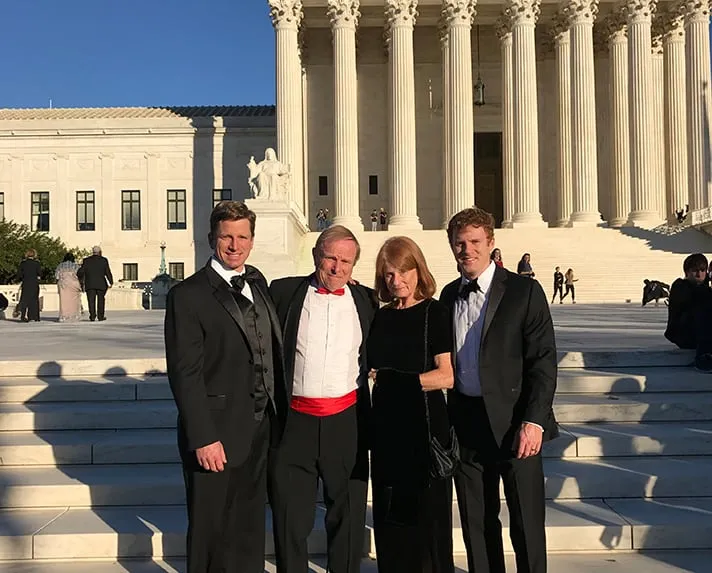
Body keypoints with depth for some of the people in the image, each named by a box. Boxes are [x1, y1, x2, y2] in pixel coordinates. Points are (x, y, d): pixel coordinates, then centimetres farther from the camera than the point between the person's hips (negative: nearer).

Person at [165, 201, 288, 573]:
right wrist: (203, 437, -20)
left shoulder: (257, 282, 9)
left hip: (262, 429, 6)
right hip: (217, 435, -6)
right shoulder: (188, 295, -12)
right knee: (210, 532, 10)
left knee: (249, 529, 20)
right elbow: (185, 373, -16)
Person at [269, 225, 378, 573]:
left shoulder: (365, 300, 6)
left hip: (346, 423, 2)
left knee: (348, 516, 14)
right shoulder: (283, 292, 1)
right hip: (295, 421, -1)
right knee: (290, 518, 8)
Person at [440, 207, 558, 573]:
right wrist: (447, 419, 8)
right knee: (476, 522, 12)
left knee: (526, 523, 3)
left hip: (513, 420, -4)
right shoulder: (448, 295, 10)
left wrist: (534, 421, -16)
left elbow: (544, 361, -8)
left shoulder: (524, 291, -5)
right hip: (466, 420, 4)